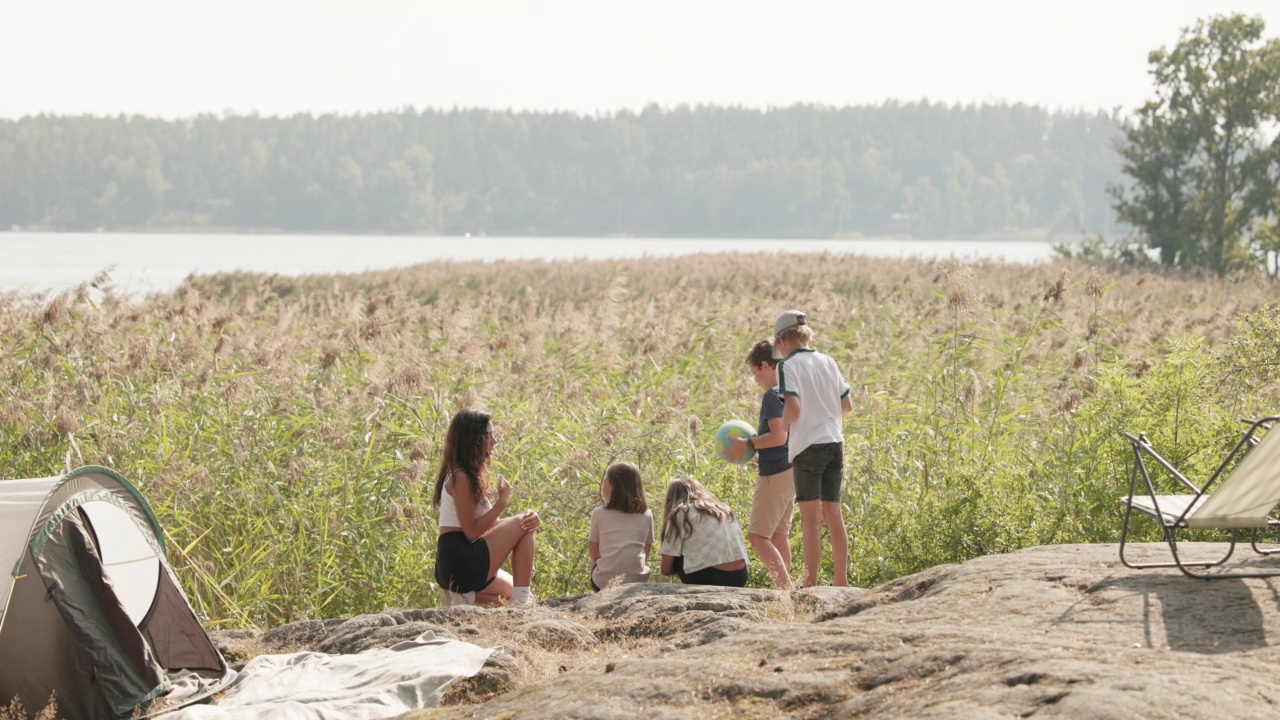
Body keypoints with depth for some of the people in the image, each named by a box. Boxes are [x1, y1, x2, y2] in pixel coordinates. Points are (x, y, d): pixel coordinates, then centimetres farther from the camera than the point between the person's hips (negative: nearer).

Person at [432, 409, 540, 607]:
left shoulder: (471, 474, 16)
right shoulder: (460, 477, -14)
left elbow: (489, 524, 11)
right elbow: (471, 532, -17)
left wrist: (530, 520, -5)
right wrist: (502, 501, -16)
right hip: (461, 561, -10)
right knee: (523, 525, -7)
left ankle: (465, 594, 5)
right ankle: (521, 602, -12)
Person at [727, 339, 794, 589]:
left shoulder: (772, 395, -15)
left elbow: (778, 436, -24)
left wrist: (748, 444, -13)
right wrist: (755, 446, 18)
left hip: (775, 474, -10)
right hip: (790, 470, 10)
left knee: (757, 534, -10)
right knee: (779, 534, 15)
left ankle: (785, 587, -20)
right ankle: (785, 586, 17)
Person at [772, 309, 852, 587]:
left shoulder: (788, 366, -7)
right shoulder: (827, 362, 10)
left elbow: (793, 408, -18)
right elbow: (847, 405, 12)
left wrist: (781, 426, -1)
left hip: (808, 444, -6)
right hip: (835, 442, 6)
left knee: (811, 516, -5)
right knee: (833, 513, 10)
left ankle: (811, 583, -6)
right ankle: (841, 579, 11)